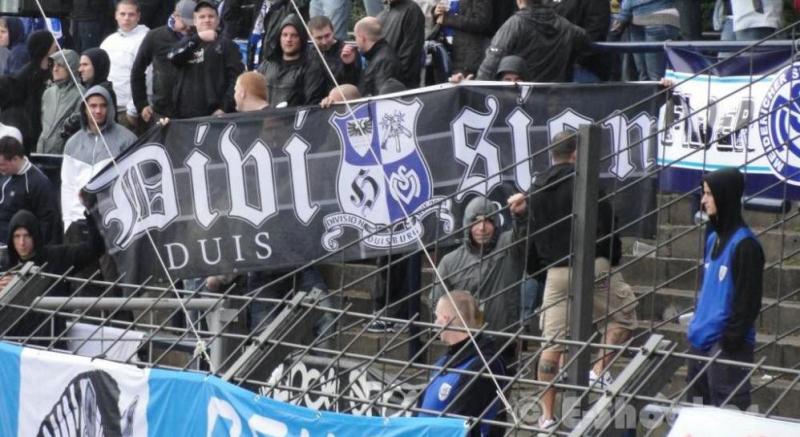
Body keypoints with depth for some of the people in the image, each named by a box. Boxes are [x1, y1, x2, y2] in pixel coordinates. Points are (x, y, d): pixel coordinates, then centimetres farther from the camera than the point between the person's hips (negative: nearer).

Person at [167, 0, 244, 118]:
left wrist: (225, 108, -14)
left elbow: (236, 78, -4)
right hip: (185, 114, 3)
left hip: (214, 114, -3)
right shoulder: (188, 43, 16)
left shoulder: (226, 45, 6)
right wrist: (197, 38, -16)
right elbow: (172, 57, -5)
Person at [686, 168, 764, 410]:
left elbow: (748, 301, -16)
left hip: (727, 345, -9)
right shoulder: (714, 238, 13)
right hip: (702, 341, 9)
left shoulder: (744, 244, -13)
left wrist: (731, 340, -17)